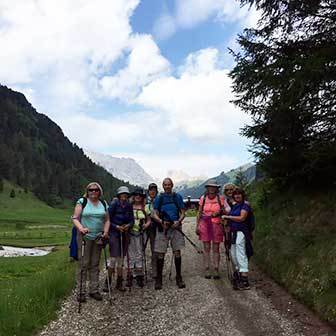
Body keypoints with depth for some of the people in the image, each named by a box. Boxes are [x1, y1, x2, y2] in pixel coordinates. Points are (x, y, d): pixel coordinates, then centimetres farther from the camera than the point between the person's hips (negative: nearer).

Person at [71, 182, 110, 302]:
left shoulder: (103, 203, 10)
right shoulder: (82, 202, -1)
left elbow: (107, 220, 12)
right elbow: (75, 218, -7)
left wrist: (106, 231, -3)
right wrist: (81, 228, -23)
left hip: (98, 237, 4)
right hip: (84, 237, -4)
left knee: (95, 264, 11)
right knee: (83, 264, -1)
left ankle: (94, 290, 21)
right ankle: (81, 291, 9)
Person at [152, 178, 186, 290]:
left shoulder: (178, 197, 9)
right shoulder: (159, 198, 7)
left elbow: (183, 212, 8)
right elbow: (155, 214, 3)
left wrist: (178, 221, -11)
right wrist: (161, 221, -17)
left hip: (175, 227, 1)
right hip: (162, 228, 0)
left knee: (177, 252, 2)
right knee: (160, 254, 0)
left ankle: (179, 278, 15)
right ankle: (158, 279, 12)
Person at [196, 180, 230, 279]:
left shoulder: (221, 198, 1)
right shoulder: (203, 198, 5)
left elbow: (228, 210, 3)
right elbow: (199, 213, 9)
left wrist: (219, 212, -15)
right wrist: (197, 226, 5)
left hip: (216, 225, -1)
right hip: (204, 225, 1)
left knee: (216, 249, 4)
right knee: (206, 248, 2)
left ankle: (216, 270, 11)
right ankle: (207, 270, 9)